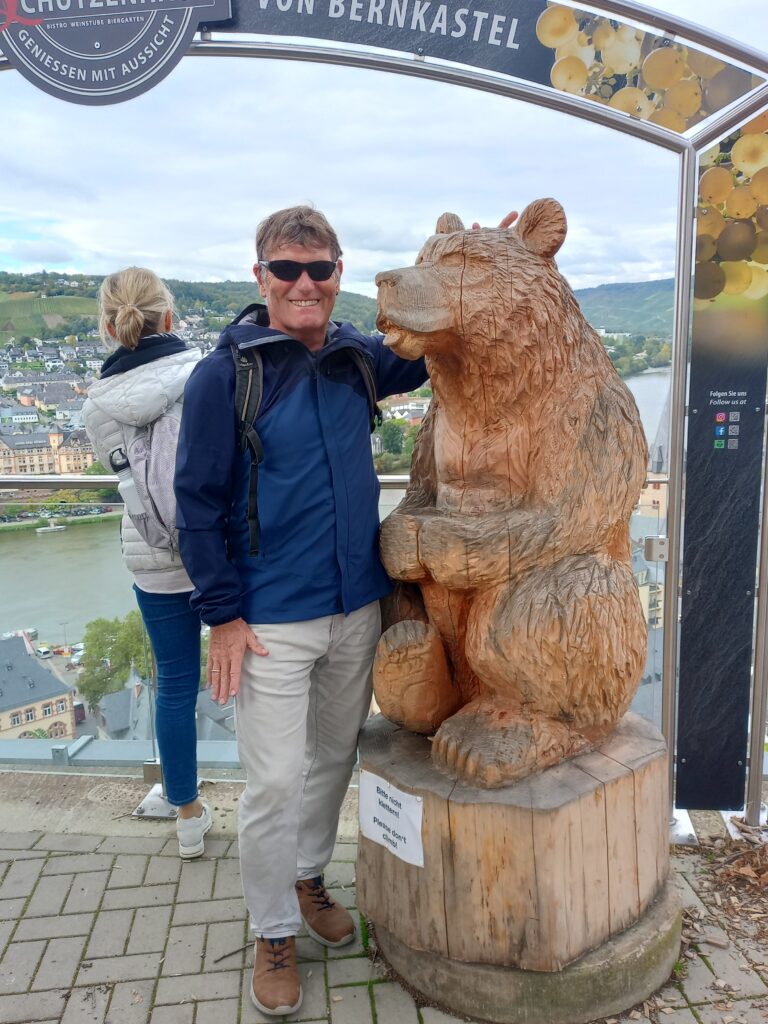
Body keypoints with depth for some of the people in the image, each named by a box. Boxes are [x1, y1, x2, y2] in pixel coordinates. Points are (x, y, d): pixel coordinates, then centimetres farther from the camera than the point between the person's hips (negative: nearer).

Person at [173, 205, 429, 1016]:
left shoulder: (357, 358, 2)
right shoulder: (223, 373, -11)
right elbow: (197, 501, -9)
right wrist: (223, 615, -12)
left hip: (357, 607, 5)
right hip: (271, 620, -5)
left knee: (335, 755, 20)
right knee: (274, 782, 3)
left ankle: (308, 877, 44)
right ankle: (273, 934, 27)